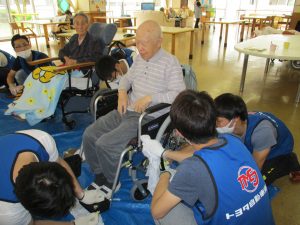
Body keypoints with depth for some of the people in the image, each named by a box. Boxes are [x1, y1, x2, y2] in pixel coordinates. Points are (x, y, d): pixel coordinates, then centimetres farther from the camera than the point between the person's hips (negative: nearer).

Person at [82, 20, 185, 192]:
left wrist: (150, 97, -25)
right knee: (89, 135, -3)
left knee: (105, 144, -21)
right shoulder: (139, 58, 12)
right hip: (127, 110, 8)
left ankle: (111, 183, 8)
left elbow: (180, 95, -19)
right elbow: (127, 78, 25)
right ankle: (100, 175, 17)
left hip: (148, 118, -8)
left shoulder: (170, 63, -11)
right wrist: (122, 92, 4)